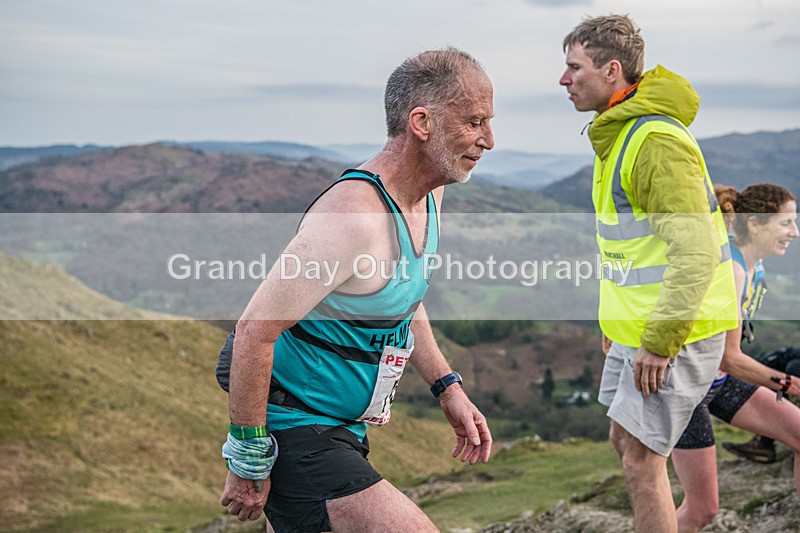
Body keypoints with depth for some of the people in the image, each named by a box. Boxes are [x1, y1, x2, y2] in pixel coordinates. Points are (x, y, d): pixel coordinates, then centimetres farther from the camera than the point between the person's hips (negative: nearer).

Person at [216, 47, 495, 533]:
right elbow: (254, 332, -27)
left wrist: (448, 387, 13)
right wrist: (249, 461, -21)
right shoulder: (354, 215, -27)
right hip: (295, 432, -9)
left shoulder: (429, 197, 3)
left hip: (343, 428, 10)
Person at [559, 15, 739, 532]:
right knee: (624, 441, 18)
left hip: (676, 332, -10)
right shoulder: (618, 132, 12)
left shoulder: (656, 140, -21)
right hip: (637, 327, 10)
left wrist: (659, 342, -24)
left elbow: (696, 253, -27)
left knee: (641, 458, -6)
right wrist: (618, 319, 21)